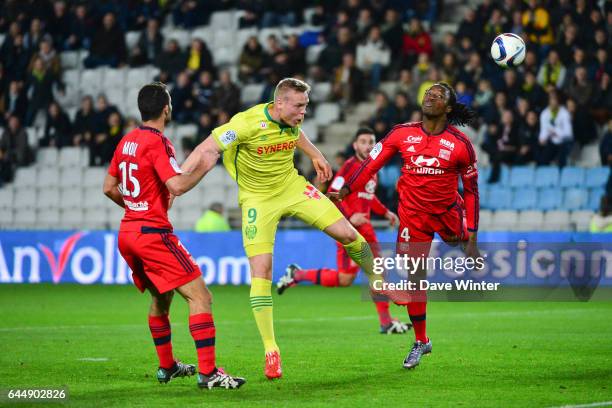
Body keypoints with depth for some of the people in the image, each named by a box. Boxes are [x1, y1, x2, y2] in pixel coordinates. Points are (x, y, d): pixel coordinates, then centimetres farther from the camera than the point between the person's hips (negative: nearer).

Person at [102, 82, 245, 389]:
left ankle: (167, 367, 32)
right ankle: (207, 372, -17)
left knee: (161, 297, 25)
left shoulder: (127, 141, 10)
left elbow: (109, 188, 18)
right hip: (153, 233, -9)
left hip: (127, 233, 9)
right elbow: (177, 186, -24)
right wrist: (204, 167, -10)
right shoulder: (158, 142, -14)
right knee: (199, 295, -10)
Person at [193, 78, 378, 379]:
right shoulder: (248, 123, -27)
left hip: (292, 186, 5)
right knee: (261, 269, -14)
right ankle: (270, 351, -7)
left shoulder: (291, 120, -8)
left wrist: (315, 155, 23)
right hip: (258, 199, -5)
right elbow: (208, 149, -29)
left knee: (348, 234, -2)